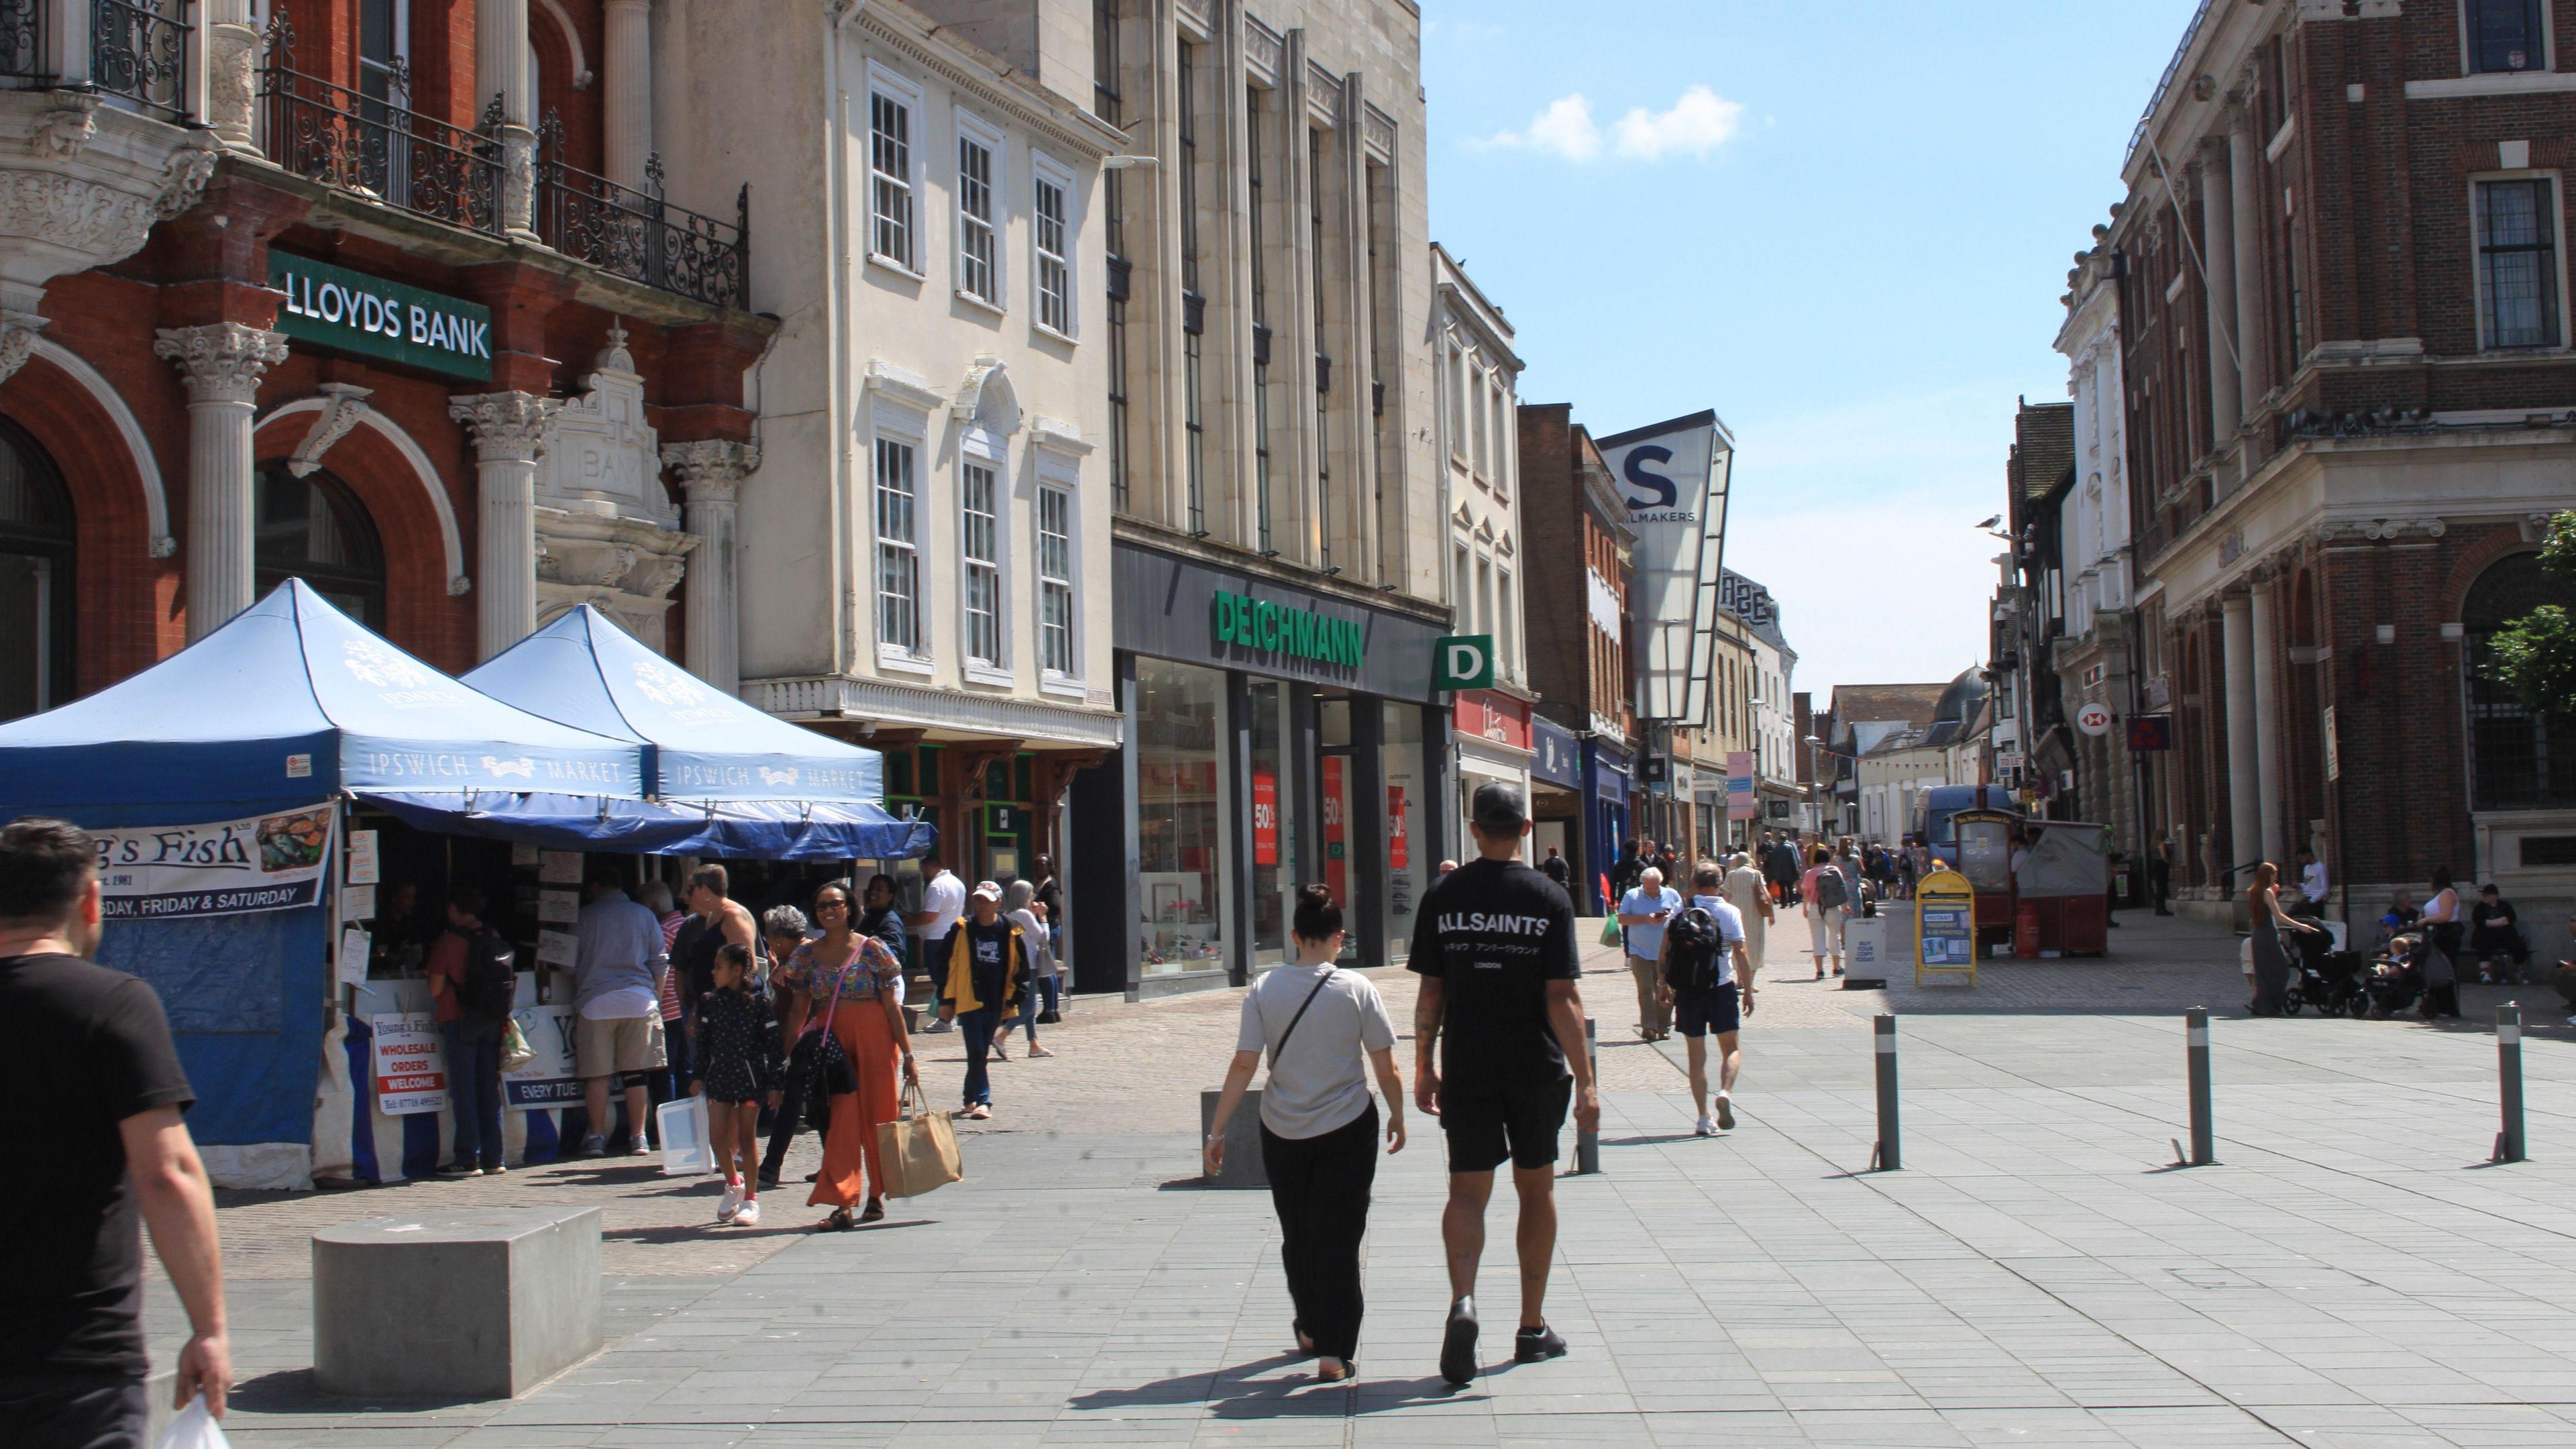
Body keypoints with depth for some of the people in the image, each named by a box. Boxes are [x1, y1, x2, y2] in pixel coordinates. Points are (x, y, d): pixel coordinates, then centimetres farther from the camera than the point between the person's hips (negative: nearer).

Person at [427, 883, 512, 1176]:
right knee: (490, 1089, 9)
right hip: (492, 1020, 5)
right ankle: (493, 1158, 10)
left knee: (464, 1089, -1)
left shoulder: (448, 940, -10)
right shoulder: (494, 937, 5)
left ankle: (468, 1160, -3)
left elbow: (435, 989, -9)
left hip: (460, 1020, -5)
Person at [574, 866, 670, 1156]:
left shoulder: (585, 916, 4)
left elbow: (572, 964, 9)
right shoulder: (643, 915, 9)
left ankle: (596, 1137, 4)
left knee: (596, 1074, 3)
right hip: (639, 1001, 2)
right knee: (636, 1073, 4)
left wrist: (578, 997, 24)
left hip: (595, 1002, -2)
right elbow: (659, 962, 9)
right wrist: (656, 999, 18)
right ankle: (638, 1137, 4)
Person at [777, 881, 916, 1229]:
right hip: (829, 1041, 2)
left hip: (873, 1039, -2)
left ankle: (876, 1197, 21)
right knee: (840, 1120, -6)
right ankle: (842, 1204, -9)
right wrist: (787, 1058, 6)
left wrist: (907, 1056, -4)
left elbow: (891, 1006, -3)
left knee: (876, 1117, 5)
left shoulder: (872, 950, -3)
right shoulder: (807, 953, 6)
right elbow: (799, 1010, 10)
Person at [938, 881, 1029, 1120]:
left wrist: (1012, 1002, 2)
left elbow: (1019, 970, 7)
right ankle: (982, 1101, -10)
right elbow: (948, 965, 2)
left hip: (996, 1004, 2)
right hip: (969, 1001, -2)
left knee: (980, 1054, 10)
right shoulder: (962, 931, -1)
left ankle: (972, 1099, 19)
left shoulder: (1010, 933, 1)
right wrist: (946, 1000, -1)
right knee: (976, 1053, -9)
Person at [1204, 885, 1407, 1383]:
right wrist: (1397, 1116, 11)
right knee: (1339, 1238, 2)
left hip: (1282, 1132, 2)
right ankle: (1333, 1351, -3)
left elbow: (1243, 1066, -9)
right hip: (1348, 1131, -2)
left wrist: (1216, 1131, -3)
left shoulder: (1265, 989, -6)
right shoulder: (1357, 989, -9)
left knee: (1297, 1236, 18)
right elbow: (1386, 1068, -6)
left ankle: (1310, 1329, 35)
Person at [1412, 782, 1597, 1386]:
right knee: (1537, 1187, 15)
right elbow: (1563, 998, -10)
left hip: (1466, 1068, 1)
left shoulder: (1442, 897, -1)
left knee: (1468, 1190, 2)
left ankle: (1462, 1303, -25)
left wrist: (1424, 1067, 10)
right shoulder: (1549, 898, -6)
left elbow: (1430, 993, 1)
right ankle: (1532, 1327, 23)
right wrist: (1585, 1080, -8)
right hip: (1535, 1067, 0)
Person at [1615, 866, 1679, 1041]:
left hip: (1666, 952, 2)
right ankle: (1648, 1027, -12)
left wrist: (1668, 919, -12)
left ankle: (1663, 1028, 11)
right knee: (1645, 989, -10)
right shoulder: (1632, 896, 4)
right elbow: (1622, 919, -3)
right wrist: (1645, 919, -14)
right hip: (1640, 952, -2)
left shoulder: (1672, 895, 8)